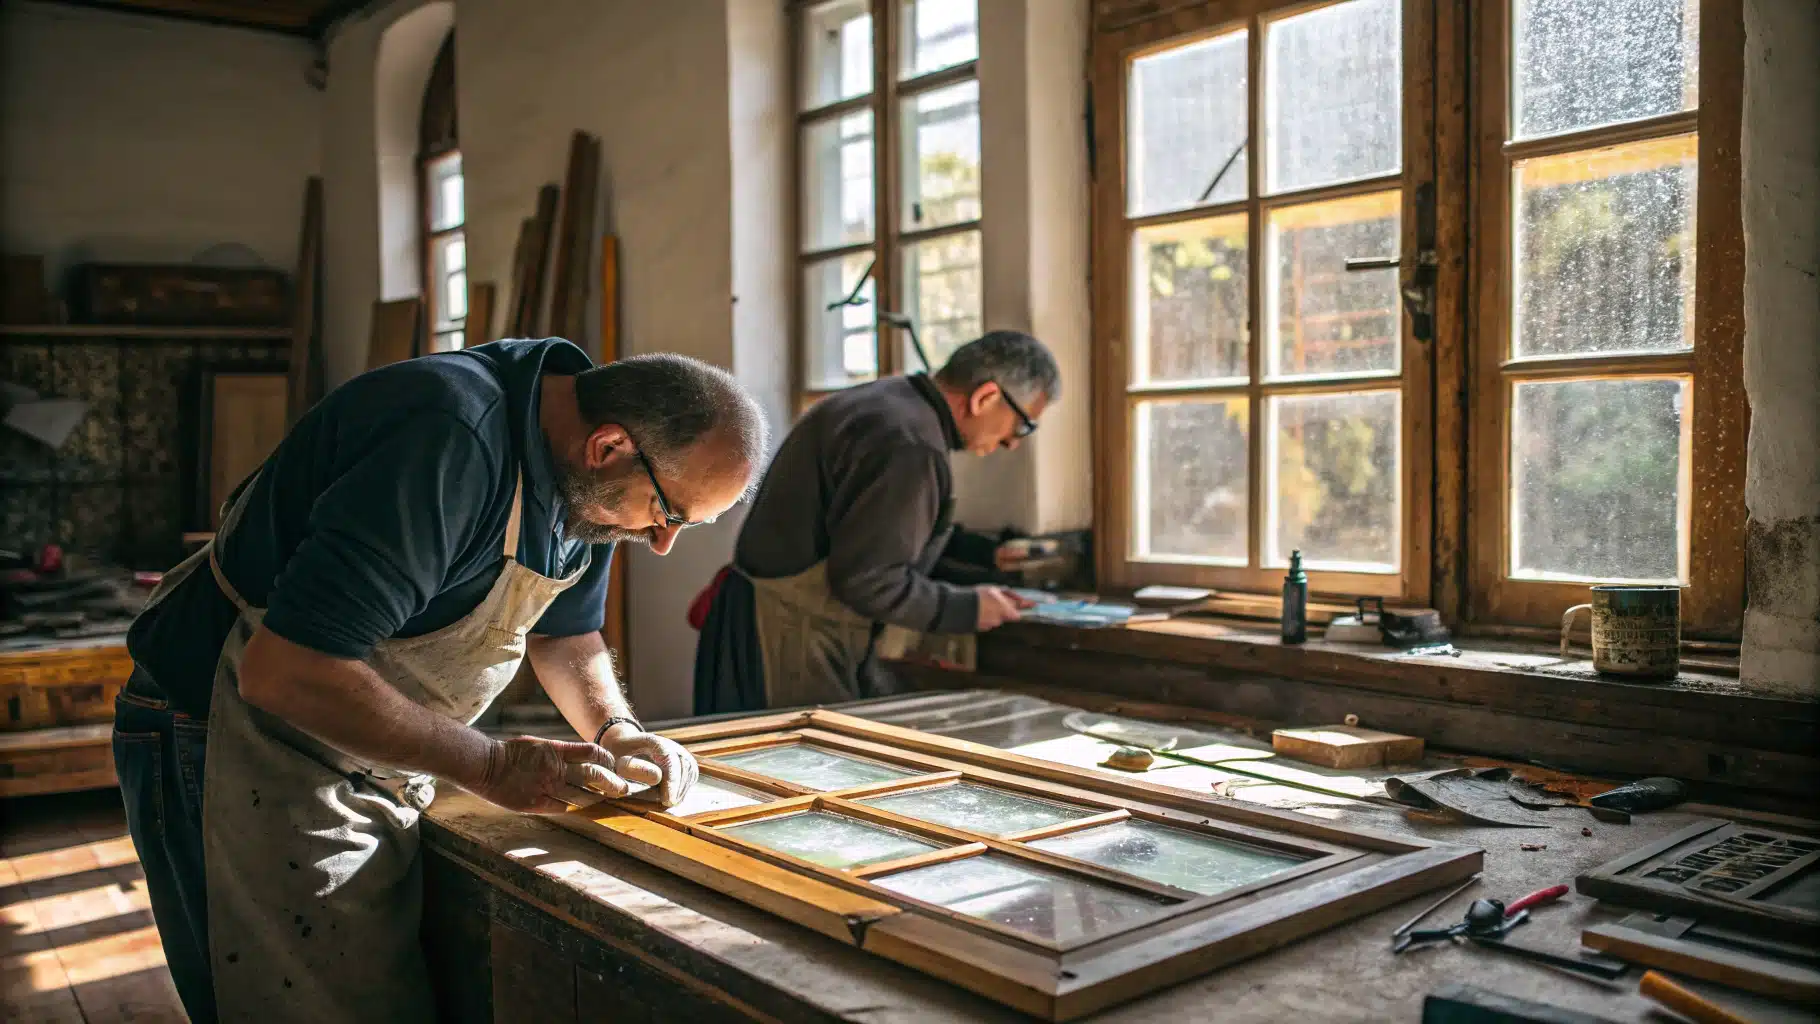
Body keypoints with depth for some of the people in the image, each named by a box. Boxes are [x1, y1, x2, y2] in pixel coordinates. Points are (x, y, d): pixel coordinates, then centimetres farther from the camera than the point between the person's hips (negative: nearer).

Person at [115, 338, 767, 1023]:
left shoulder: (588, 480, -1)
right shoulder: (451, 445, -31)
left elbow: (565, 630, 15)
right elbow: (283, 673, -33)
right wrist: (495, 767, -27)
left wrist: (615, 729, -4)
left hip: (371, 764, 8)